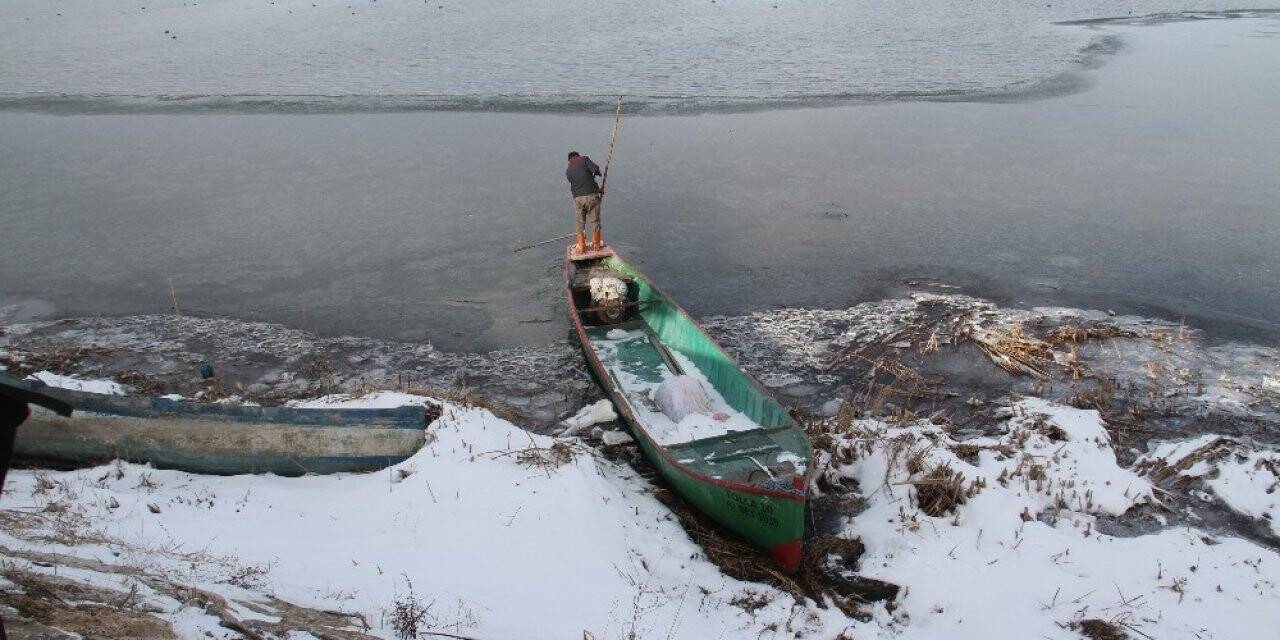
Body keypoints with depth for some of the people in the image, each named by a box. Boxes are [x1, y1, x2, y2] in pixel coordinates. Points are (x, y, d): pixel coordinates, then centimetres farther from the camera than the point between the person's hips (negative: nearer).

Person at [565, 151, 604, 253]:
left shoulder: (568, 170, 14)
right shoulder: (584, 159, 2)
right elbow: (596, 169, -14)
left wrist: (597, 188, 20)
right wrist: (597, 173, 10)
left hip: (578, 198, 3)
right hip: (592, 196, -3)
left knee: (580, 223, 15)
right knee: (595, 221, 13)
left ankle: (581, 247, 19)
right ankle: (596, 244, 23)